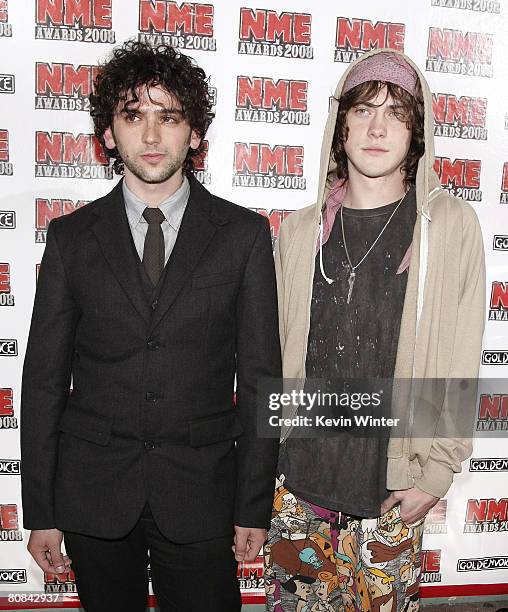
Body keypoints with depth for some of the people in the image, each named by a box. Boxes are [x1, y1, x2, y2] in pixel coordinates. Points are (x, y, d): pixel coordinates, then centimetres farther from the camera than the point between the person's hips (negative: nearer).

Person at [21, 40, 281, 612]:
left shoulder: (243, 233, -2)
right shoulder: (70, 236, 1)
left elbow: (260, 376, -1)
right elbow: (44, 378, 2)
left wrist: (255, 505, -2)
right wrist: (40, 511, 2)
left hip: (200, 494, -1)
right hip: (92, 494, 1)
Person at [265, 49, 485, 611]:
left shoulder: (451, 225, -6)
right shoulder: (301, 230, 1)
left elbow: (460, 362, -5)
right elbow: (273, 352, 7)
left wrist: (436, 473, -5)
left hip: (393, 490, -2)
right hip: (297, 477, 2)